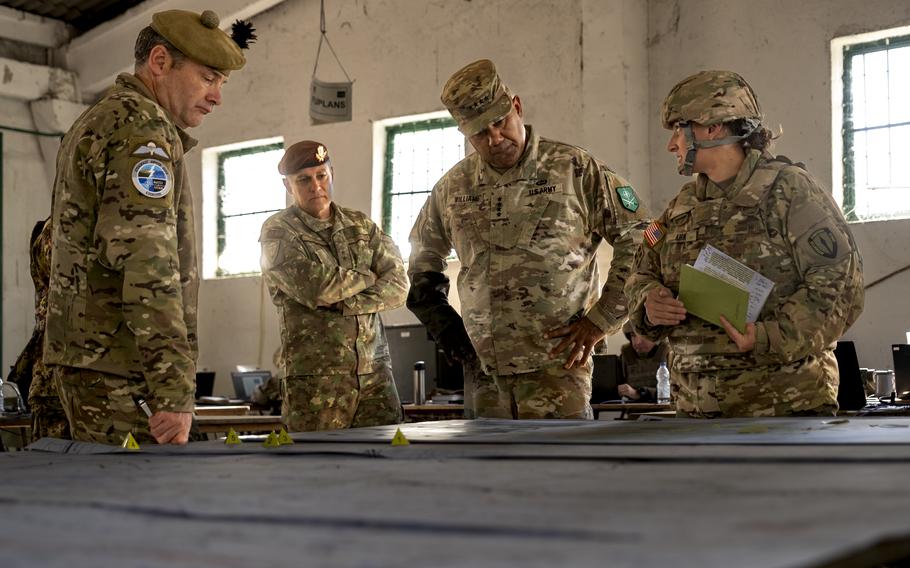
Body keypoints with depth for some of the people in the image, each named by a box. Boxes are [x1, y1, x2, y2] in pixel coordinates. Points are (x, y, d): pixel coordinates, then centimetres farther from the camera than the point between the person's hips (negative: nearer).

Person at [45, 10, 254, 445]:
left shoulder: (96, 120, 21)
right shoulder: (141, 127, -12)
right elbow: (148, 266, -22)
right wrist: (176, 392, -25)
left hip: (83, 353, 10)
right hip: (111, 364, -10)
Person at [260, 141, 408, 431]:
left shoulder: (361, 225, 15)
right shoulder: (278, 231, 3)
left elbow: (399, 285, 3)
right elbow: (315, 287, -14)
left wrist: (343, 304, -10)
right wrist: (368, 277, 1)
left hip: (375, 370, 4)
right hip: (315, 376, -4)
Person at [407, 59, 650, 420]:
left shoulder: (575, 170, -2)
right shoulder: (453, 187, 11)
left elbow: (638, 242, -2)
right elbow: (424, 254, 28)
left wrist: (600, 320, -6)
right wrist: (438, 318, 15)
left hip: (556, 367, -5)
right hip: (485, 373, 5)